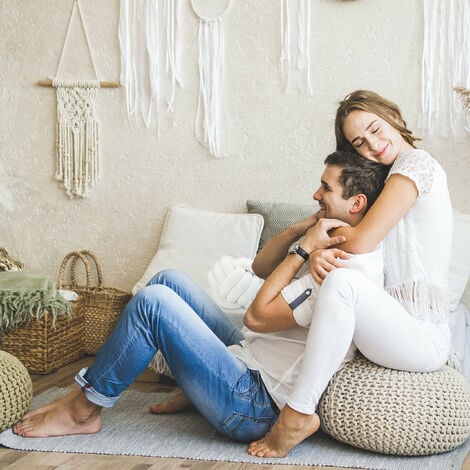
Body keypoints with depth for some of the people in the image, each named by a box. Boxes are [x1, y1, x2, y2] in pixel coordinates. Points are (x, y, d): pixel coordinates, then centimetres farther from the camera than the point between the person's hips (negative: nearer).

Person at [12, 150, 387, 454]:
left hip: (255, 406, -11)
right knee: (169, 279, 11)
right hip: (249, 358, 11)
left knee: (153, 301, -19)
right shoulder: (332, 244, 11)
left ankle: (84, 411, -2)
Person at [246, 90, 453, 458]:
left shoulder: (415, 162, -7)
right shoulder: (389, 179, 22)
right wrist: (316, 248, -7)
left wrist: (316, 234, -1)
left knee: (341, 281, -37)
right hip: (393, 326, 11)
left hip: (422, 337, -10)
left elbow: (360, 242, -19)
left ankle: (298, 413, -29)